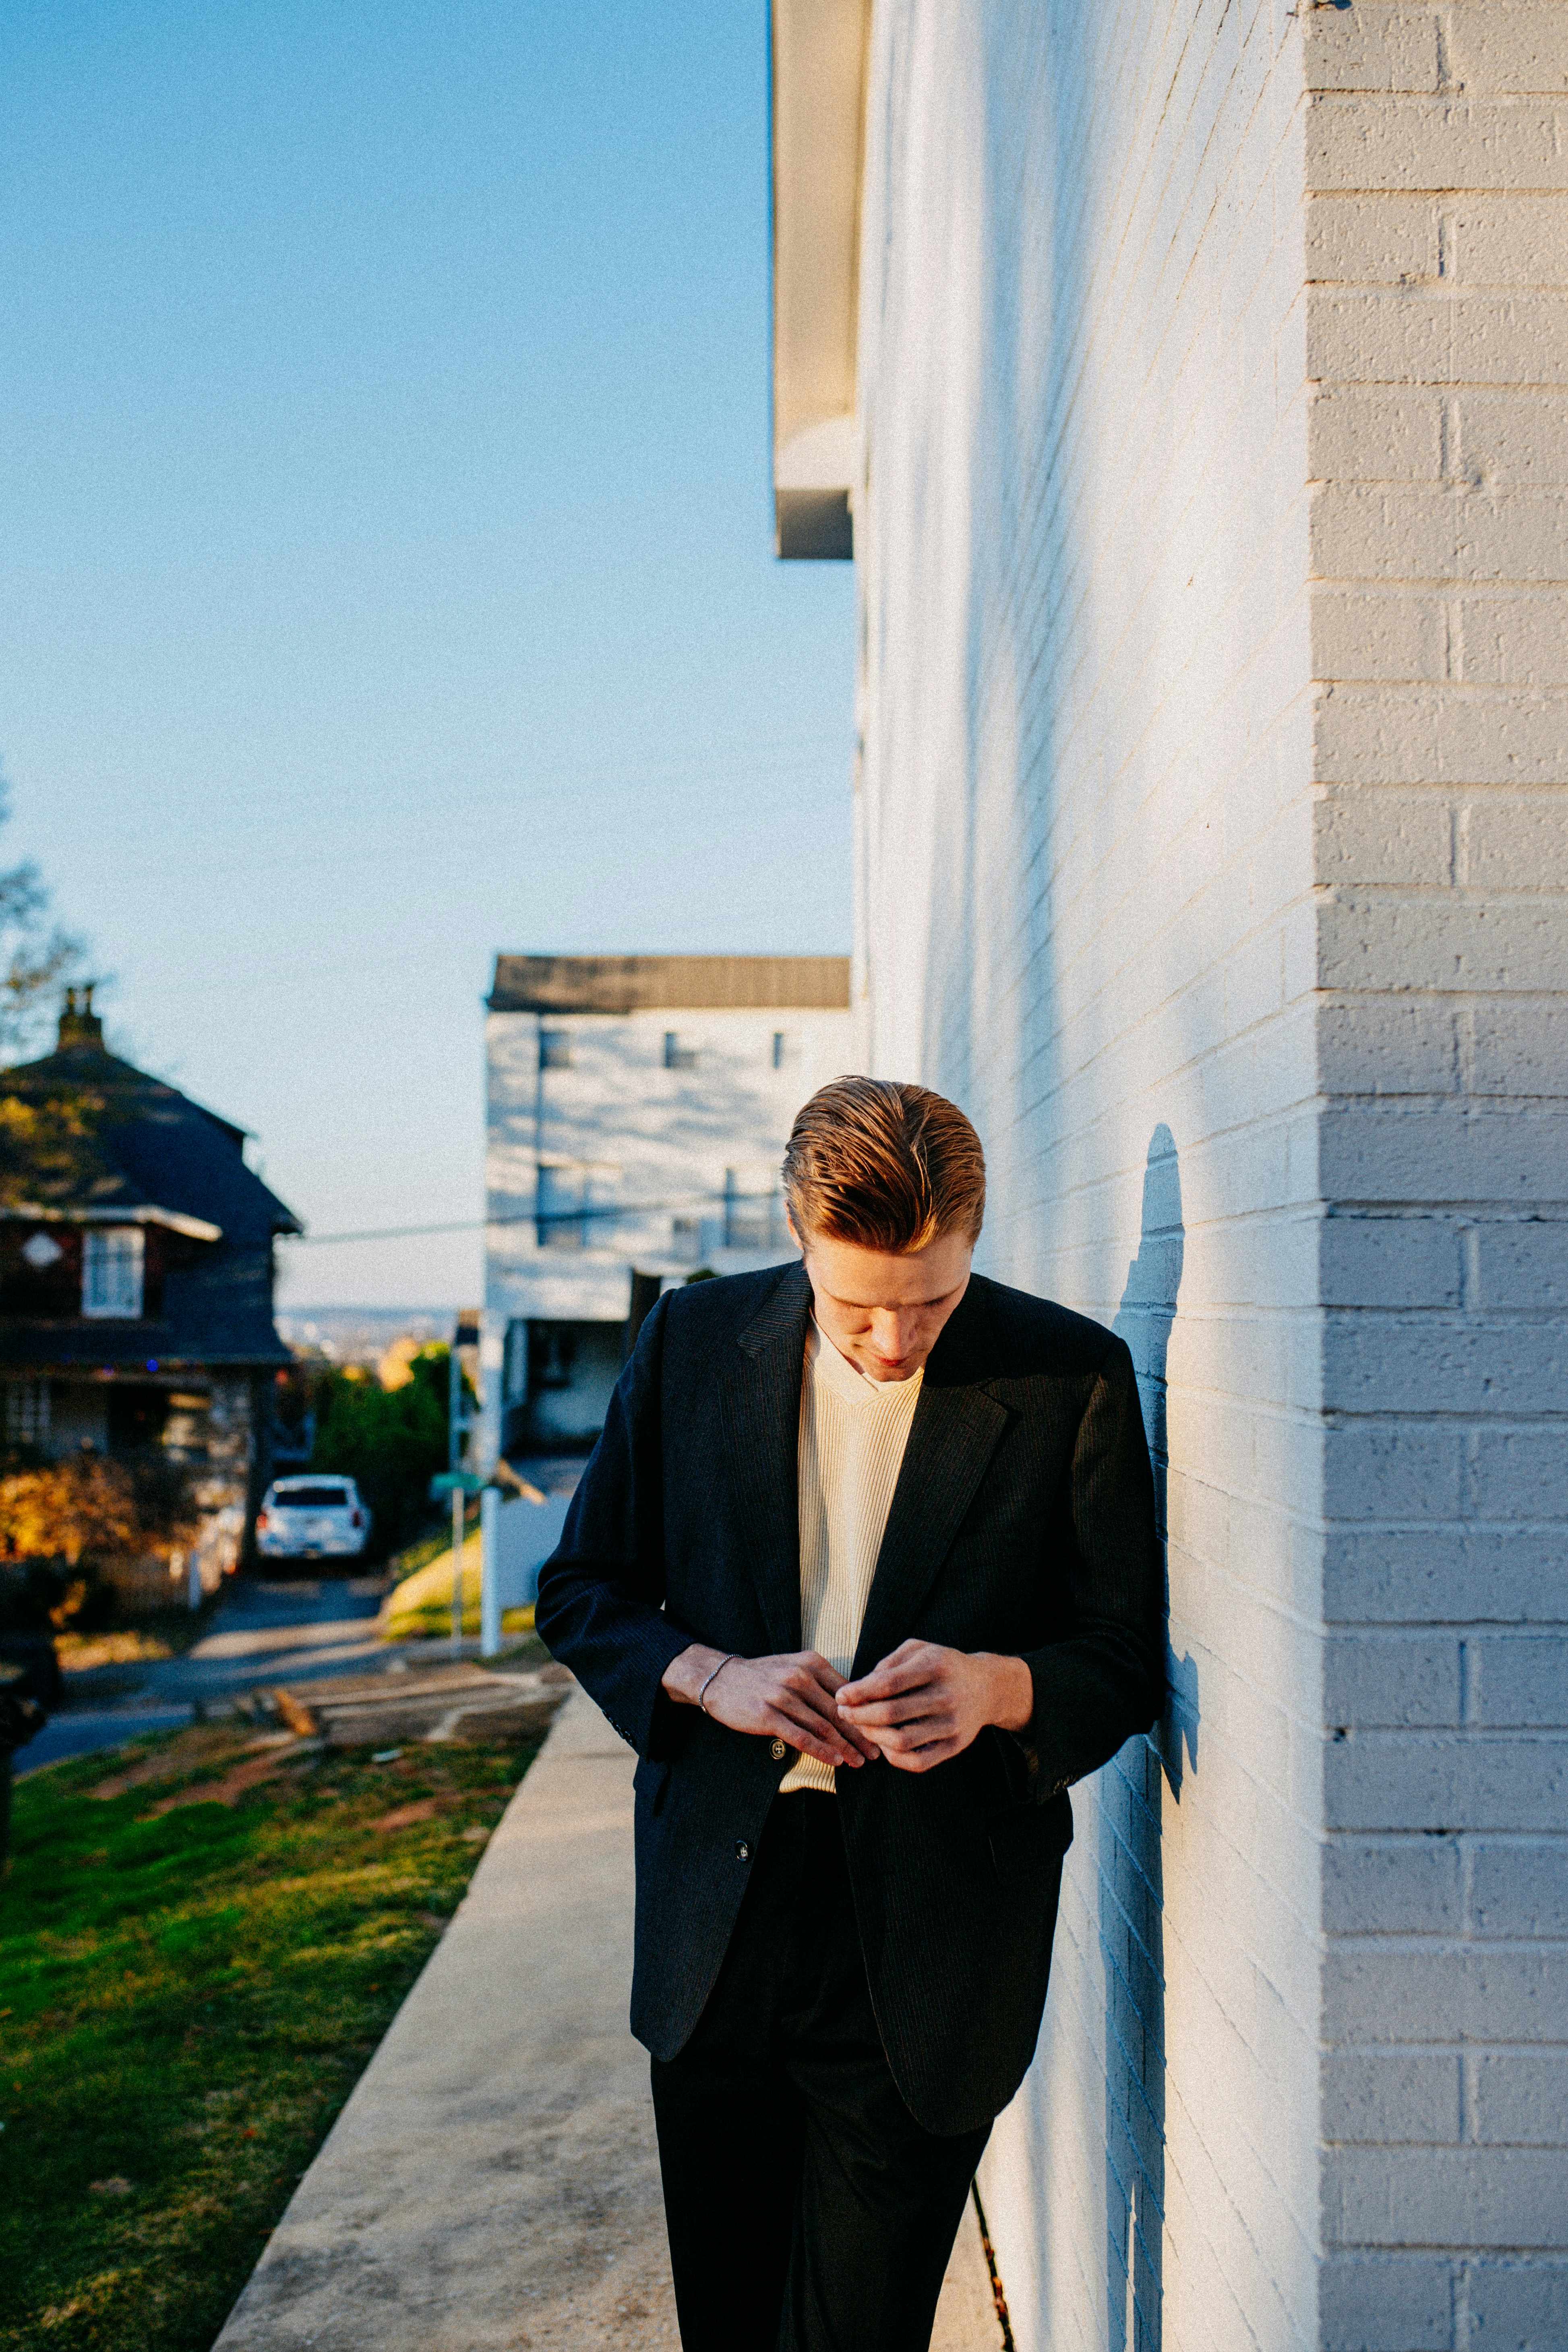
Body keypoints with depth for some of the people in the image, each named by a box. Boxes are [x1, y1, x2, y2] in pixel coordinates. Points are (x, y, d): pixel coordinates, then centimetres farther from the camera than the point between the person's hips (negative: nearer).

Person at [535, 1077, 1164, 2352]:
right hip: (715, 1927, 3)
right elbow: (581, 1590, 7)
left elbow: (1128, 1660, -3)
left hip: (926, 1948, -3)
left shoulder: (1072, 1378, -8)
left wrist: (1000, 1687, -24)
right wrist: (708, 1675, -12)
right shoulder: (694, 1339, 0)